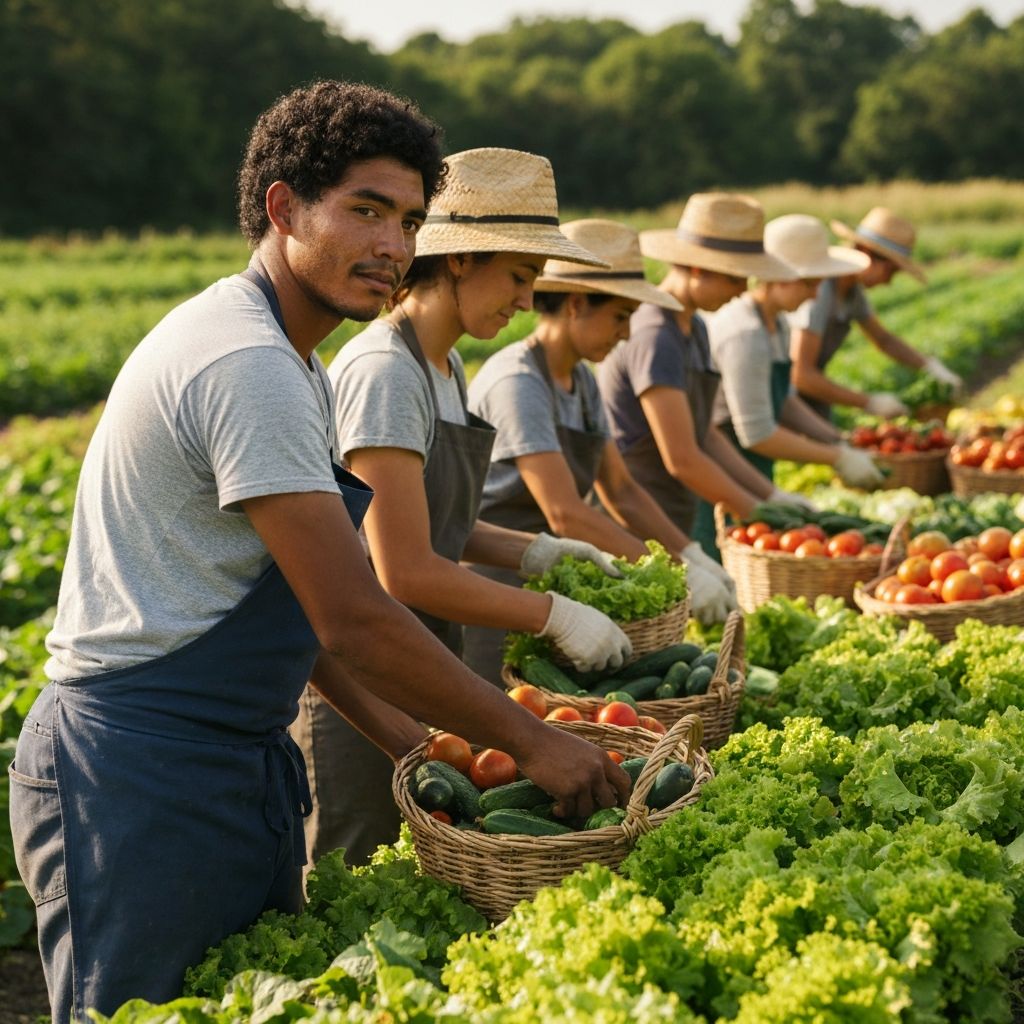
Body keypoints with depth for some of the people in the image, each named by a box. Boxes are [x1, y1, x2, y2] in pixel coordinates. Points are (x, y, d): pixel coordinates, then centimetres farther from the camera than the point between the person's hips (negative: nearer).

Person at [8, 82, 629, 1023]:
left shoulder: (289, 364, 13)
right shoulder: (248, 365, -20)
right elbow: (356, 624, -22)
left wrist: (403, 736, 12)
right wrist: (532, 742, -13)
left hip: (238, 760, 10)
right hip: (141, 777, -10)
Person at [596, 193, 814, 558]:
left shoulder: (694, 329, 12)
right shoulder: (653, 338, -18)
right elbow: (681, 459, -19)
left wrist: (774, 496, 9)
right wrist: (759, 513, -9)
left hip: (674, 524, 9)